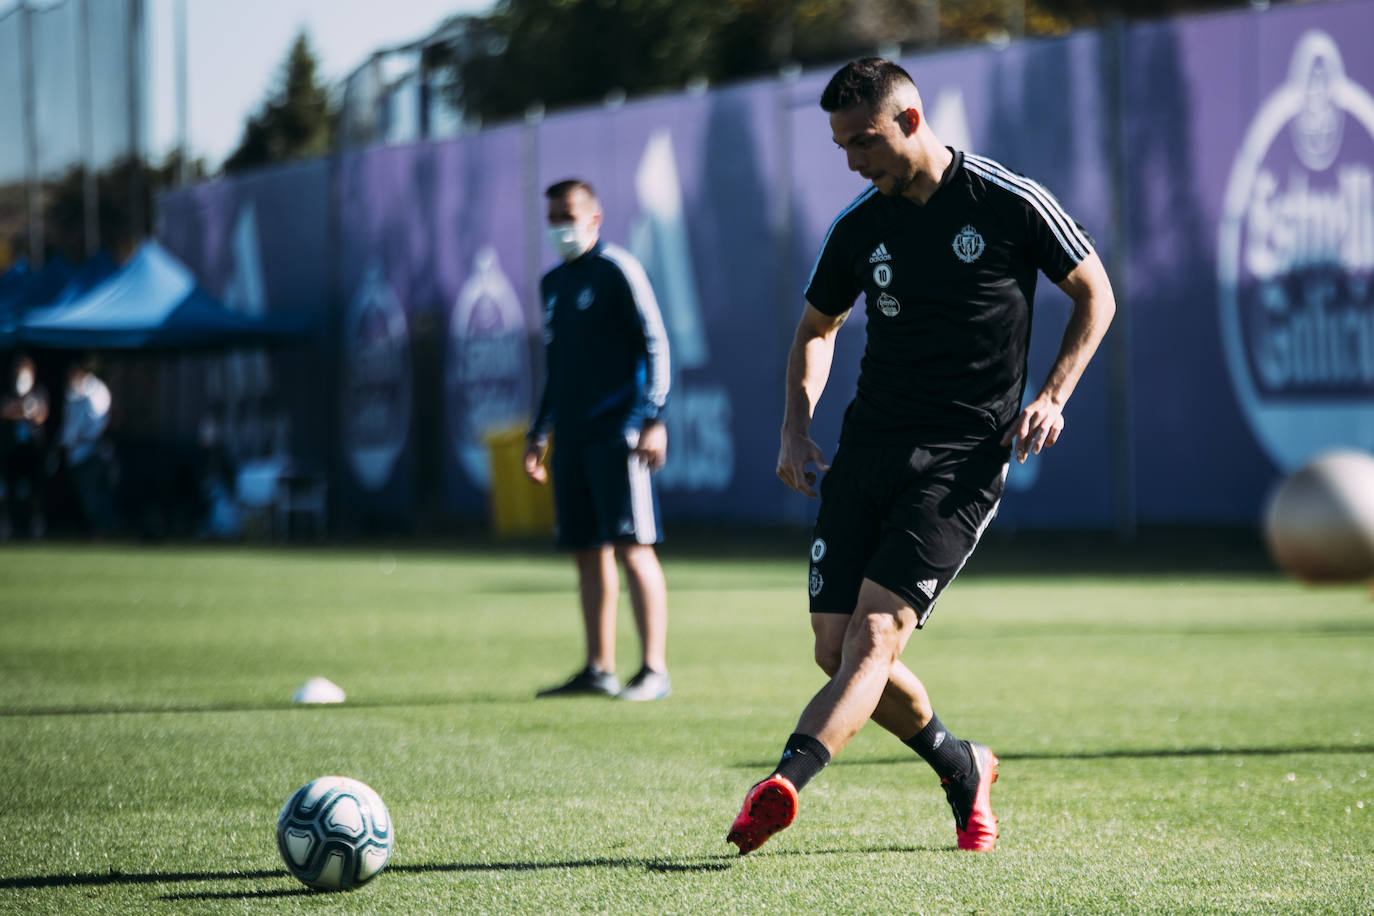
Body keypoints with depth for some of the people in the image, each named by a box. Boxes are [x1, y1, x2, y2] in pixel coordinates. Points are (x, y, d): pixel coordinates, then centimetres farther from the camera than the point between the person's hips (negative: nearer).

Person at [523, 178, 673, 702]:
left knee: (632, 548, -10)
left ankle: (654, 670, -11)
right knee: (588, 554, 8)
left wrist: (653, 419, -16)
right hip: (573, 438, 8)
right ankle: (599, 669, 12)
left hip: (617, 435, -8)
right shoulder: (553, 284, 19)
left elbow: (655, 344, -8)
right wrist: (539, 435, 23)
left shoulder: (616, 270, -4)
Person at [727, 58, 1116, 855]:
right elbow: (817, 329, 23)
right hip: (868, 449, 5)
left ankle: (785, 783, -36)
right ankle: (963, 771, 22)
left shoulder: (1009, 204, -5)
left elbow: (1096, 294, 7)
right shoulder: (859, 227, 7)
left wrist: (1053, 396, -5)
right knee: (836, 649, 0)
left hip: (963, 459, -5)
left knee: (875, 633, -20)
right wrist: (797, 428, 8)